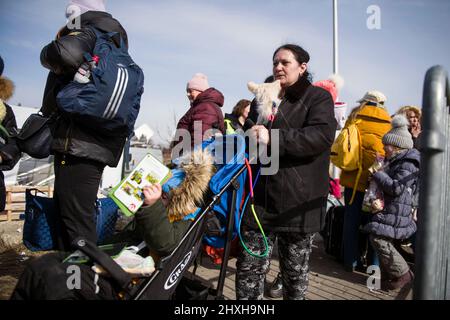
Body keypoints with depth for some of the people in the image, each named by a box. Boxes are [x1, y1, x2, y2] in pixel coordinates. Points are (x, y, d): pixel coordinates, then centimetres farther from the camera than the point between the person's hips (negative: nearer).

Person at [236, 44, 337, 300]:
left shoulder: (318, 97, 0)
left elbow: (323, 135, -20)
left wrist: (273, 137, -25)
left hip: (299, 201, -5)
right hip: (260, 197, 5)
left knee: (296, 271, 11)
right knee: (250, 266, 7)